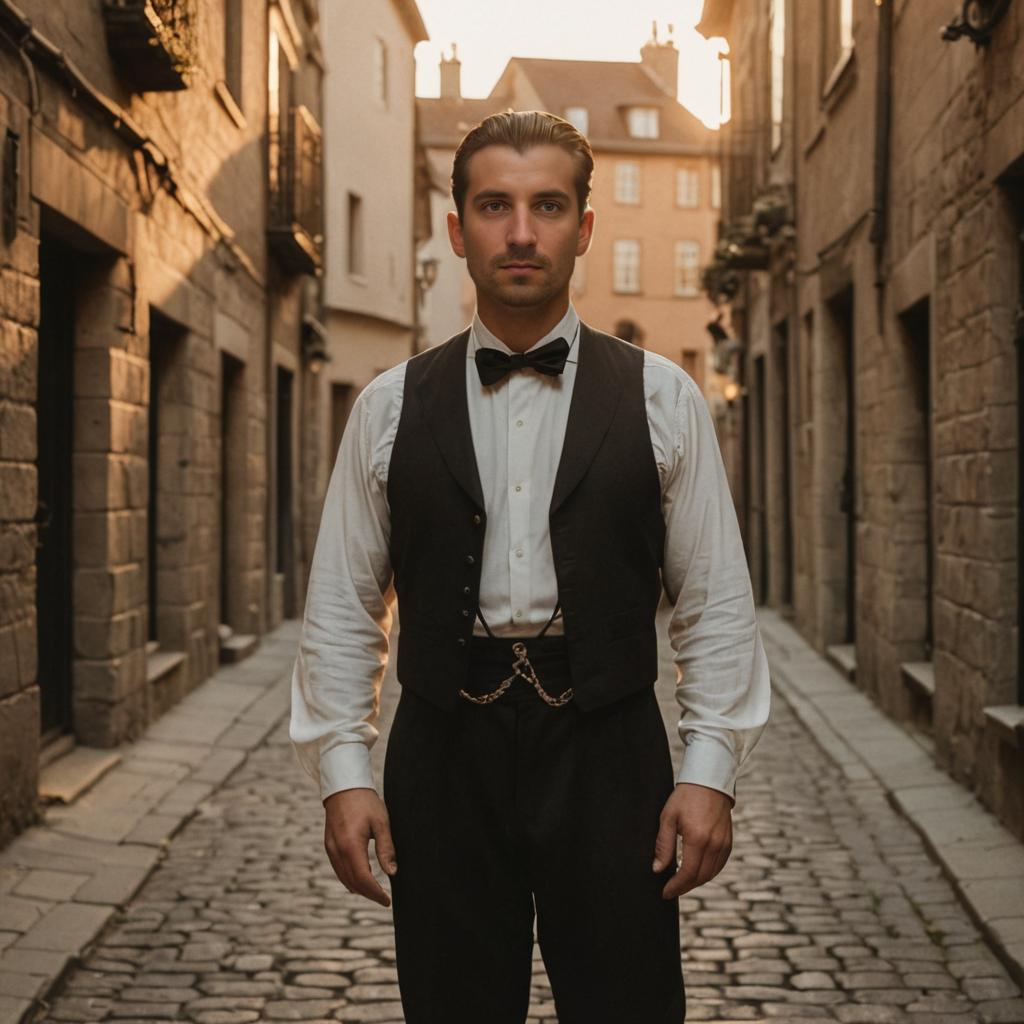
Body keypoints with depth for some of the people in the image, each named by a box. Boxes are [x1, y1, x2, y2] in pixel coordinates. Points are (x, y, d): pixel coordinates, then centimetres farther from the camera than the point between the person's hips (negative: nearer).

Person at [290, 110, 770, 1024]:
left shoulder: (662, 400, 3)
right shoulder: (391, 408, 5)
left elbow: (716, 604, 2)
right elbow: (342, 606, 6)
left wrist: (710, 771, -5)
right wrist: (343, 770, -1)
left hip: (607, 758, -1)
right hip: (446, 757, 1)